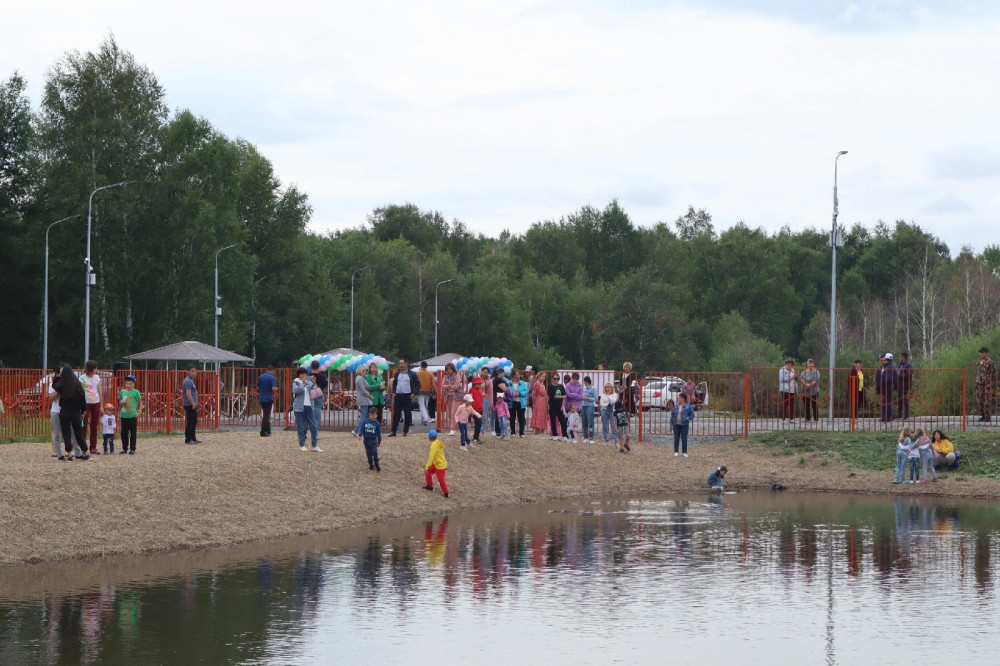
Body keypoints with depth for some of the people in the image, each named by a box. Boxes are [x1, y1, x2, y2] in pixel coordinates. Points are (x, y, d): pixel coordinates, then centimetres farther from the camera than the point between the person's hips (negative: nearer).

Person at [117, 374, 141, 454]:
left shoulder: (135, 392, -4)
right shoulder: (122, 392, 6)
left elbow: (140, 402, 1)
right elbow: (120, 402, 18)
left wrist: (139, 412, -7)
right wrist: (121, 402, -6)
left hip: (133, 416, -3)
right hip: (124, 415, 3)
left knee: (133, 433, 1)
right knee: (124, 433, 7)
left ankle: (132, 449, 8)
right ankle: (124, 448, 17)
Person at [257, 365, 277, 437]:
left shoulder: (260, 377, 8)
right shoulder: (271, 378, -11)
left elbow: (258, 388, 13)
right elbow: (273, 388, -19)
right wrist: (276, 388, 2)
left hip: (261, 398, 6)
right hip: (269, 398, -6)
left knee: (265, 415, 15)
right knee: (266, 415, -3)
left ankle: (267, 431, 20)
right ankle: (263, 432, -5)